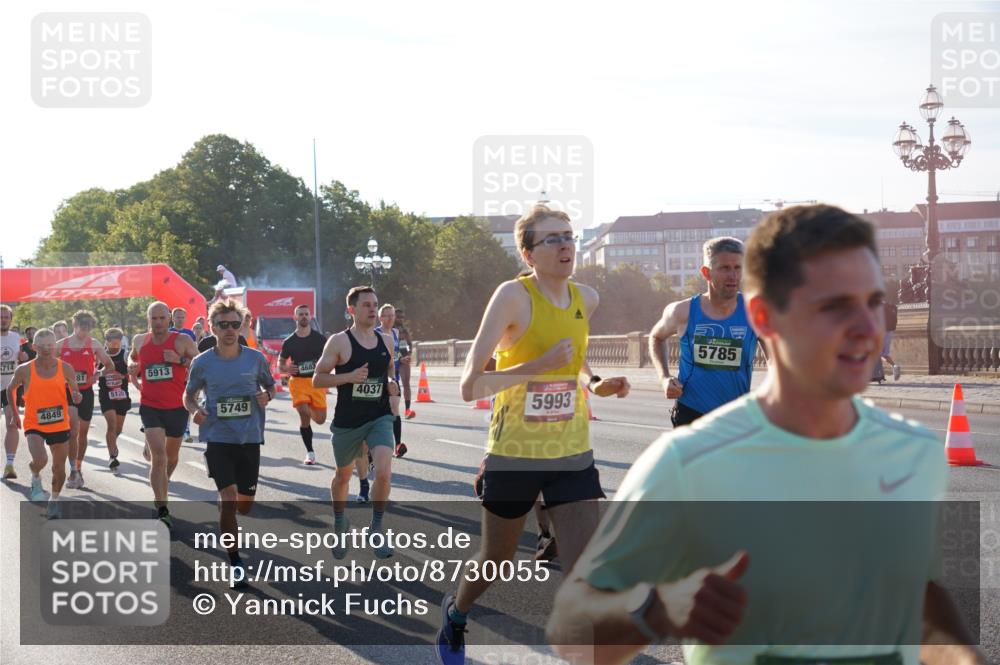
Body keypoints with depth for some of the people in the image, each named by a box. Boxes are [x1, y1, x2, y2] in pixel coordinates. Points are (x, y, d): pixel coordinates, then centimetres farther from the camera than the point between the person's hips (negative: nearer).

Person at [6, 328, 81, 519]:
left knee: (59, 467, 12)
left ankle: (54, 500, 38)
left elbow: (75, 393, 6)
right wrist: (14, 414, 8)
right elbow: (11, 389, 8)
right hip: (34, 425, -2)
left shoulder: (66, 369, -7)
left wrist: (77, 397, -18)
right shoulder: (25, 370, -11)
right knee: (40, 460, -26)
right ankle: (36, 479, 10)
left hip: (60, 425, 2)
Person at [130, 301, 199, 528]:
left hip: (177, 407, 1)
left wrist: (180, 360, -20)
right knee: (158, 457, -16)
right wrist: (133, 368, 4)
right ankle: (162, 510, -14)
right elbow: (133, 357, 26)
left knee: (171, 456, 19)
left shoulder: (182, 341, -6)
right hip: (150, 407, 0)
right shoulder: (140, 341, 3)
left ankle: (162, 489, 49)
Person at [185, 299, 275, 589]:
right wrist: (194, 410, -12)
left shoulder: (255, 358, -2)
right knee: (229, 497, -15)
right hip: (218, 438, -2)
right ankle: (235, 564, -3)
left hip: (250, 438, 2)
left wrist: (267, 395, -10)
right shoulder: (202, 363, -4)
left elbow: (271, 386, 13)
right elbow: (188, 394, 10)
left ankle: (226, 521, 49)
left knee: (244, 506, 11)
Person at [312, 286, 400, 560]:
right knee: (343, 476, 16)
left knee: (384, 472, -19)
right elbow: (317, 379, -9)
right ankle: (339, 523, 42)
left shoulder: (386, 341, 5)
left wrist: (392, 384, 0)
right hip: (347, 421, -2)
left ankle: (376, 529, -1)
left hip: (380, 417, 2)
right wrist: (349, 376, -22)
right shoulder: (339, 341, -8)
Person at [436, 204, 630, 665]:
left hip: (572, 454, 4)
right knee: (494, 562, 17)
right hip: (514, 455, -4)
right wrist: (538, 367, -31)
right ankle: (455, 614, 49)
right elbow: (470, 387, -21)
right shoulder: (514, 295, -16)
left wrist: (595, 383, 4)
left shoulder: (586, 299, 2)